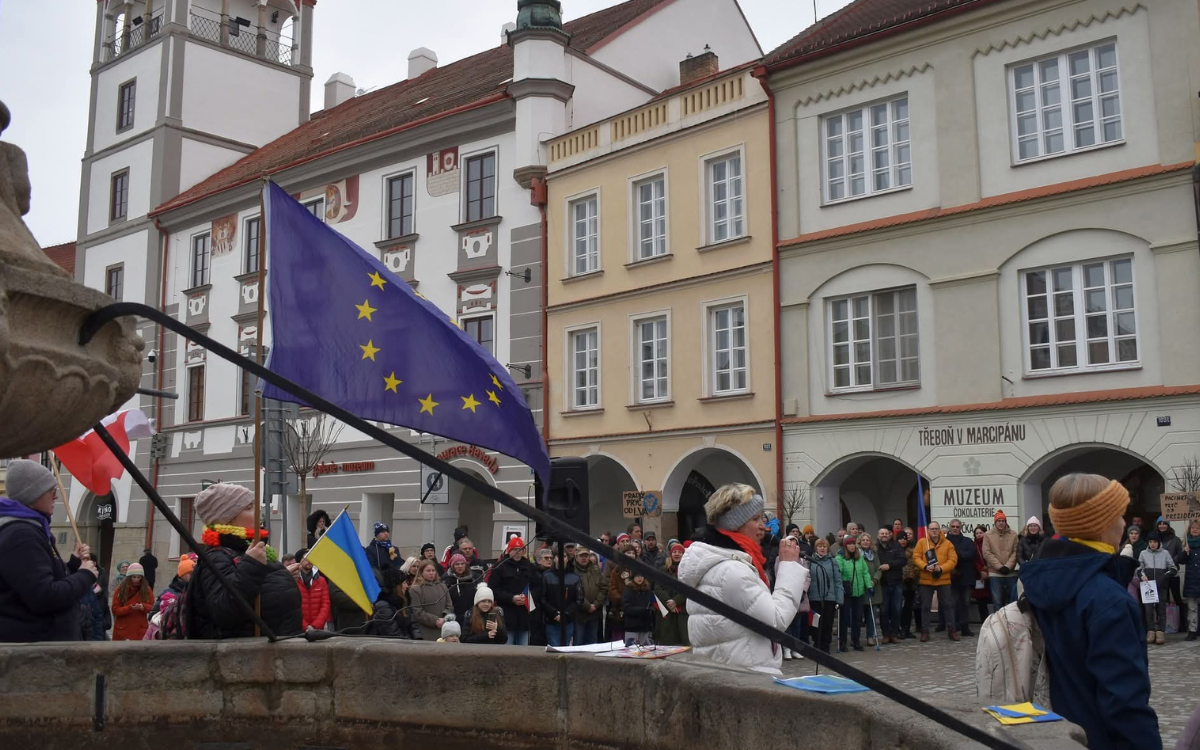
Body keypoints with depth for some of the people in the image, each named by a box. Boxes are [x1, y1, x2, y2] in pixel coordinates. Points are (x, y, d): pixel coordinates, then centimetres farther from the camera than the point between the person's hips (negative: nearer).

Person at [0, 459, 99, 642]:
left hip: (43, 639, 11)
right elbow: (44, 597, -27)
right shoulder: (19, 535, -19)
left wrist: (75, 563, 8)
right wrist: (86, 575, -13)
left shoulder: (31, 528, 16)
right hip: (27, 641, -11)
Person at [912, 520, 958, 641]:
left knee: (948, 605, 5)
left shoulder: (947, 544, 3)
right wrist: (925, 566, -19)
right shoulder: (921, 542, 3)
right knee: (925, 606, 5)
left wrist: (941, 568, -18)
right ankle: (925, 631, 11)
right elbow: (916, 558, -2)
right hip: (926, 580, 0)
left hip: (943, 580, 0)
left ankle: (952, 630, 14)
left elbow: (953, 560, -4)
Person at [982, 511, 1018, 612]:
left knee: (1013, 600, 7)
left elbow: (1015, 552, 0)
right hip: (995, 573, -2)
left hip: (1011, 573, 2)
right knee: (997, 601, 2)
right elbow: (987, 553, -6)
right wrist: (1000, 567, -11)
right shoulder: (988, 535, -1)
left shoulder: (1013, 535, 3)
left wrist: (1008, 566, -11)